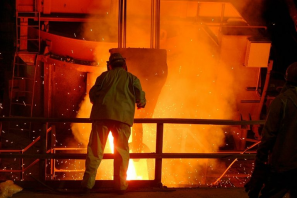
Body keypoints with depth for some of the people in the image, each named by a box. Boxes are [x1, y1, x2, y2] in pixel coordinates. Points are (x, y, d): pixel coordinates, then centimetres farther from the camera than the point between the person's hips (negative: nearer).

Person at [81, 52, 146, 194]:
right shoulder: (132, 78, 14)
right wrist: (142, 103, 30)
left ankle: (88, 183, -4)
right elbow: (140, 98, 8)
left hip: (102, 114, 0)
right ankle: (120, 184, 5)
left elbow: (92, 94, 11)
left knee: (95, 149, 1)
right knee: (122, 150, 7)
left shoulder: (104, 76, 15)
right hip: (123, 116, 0)